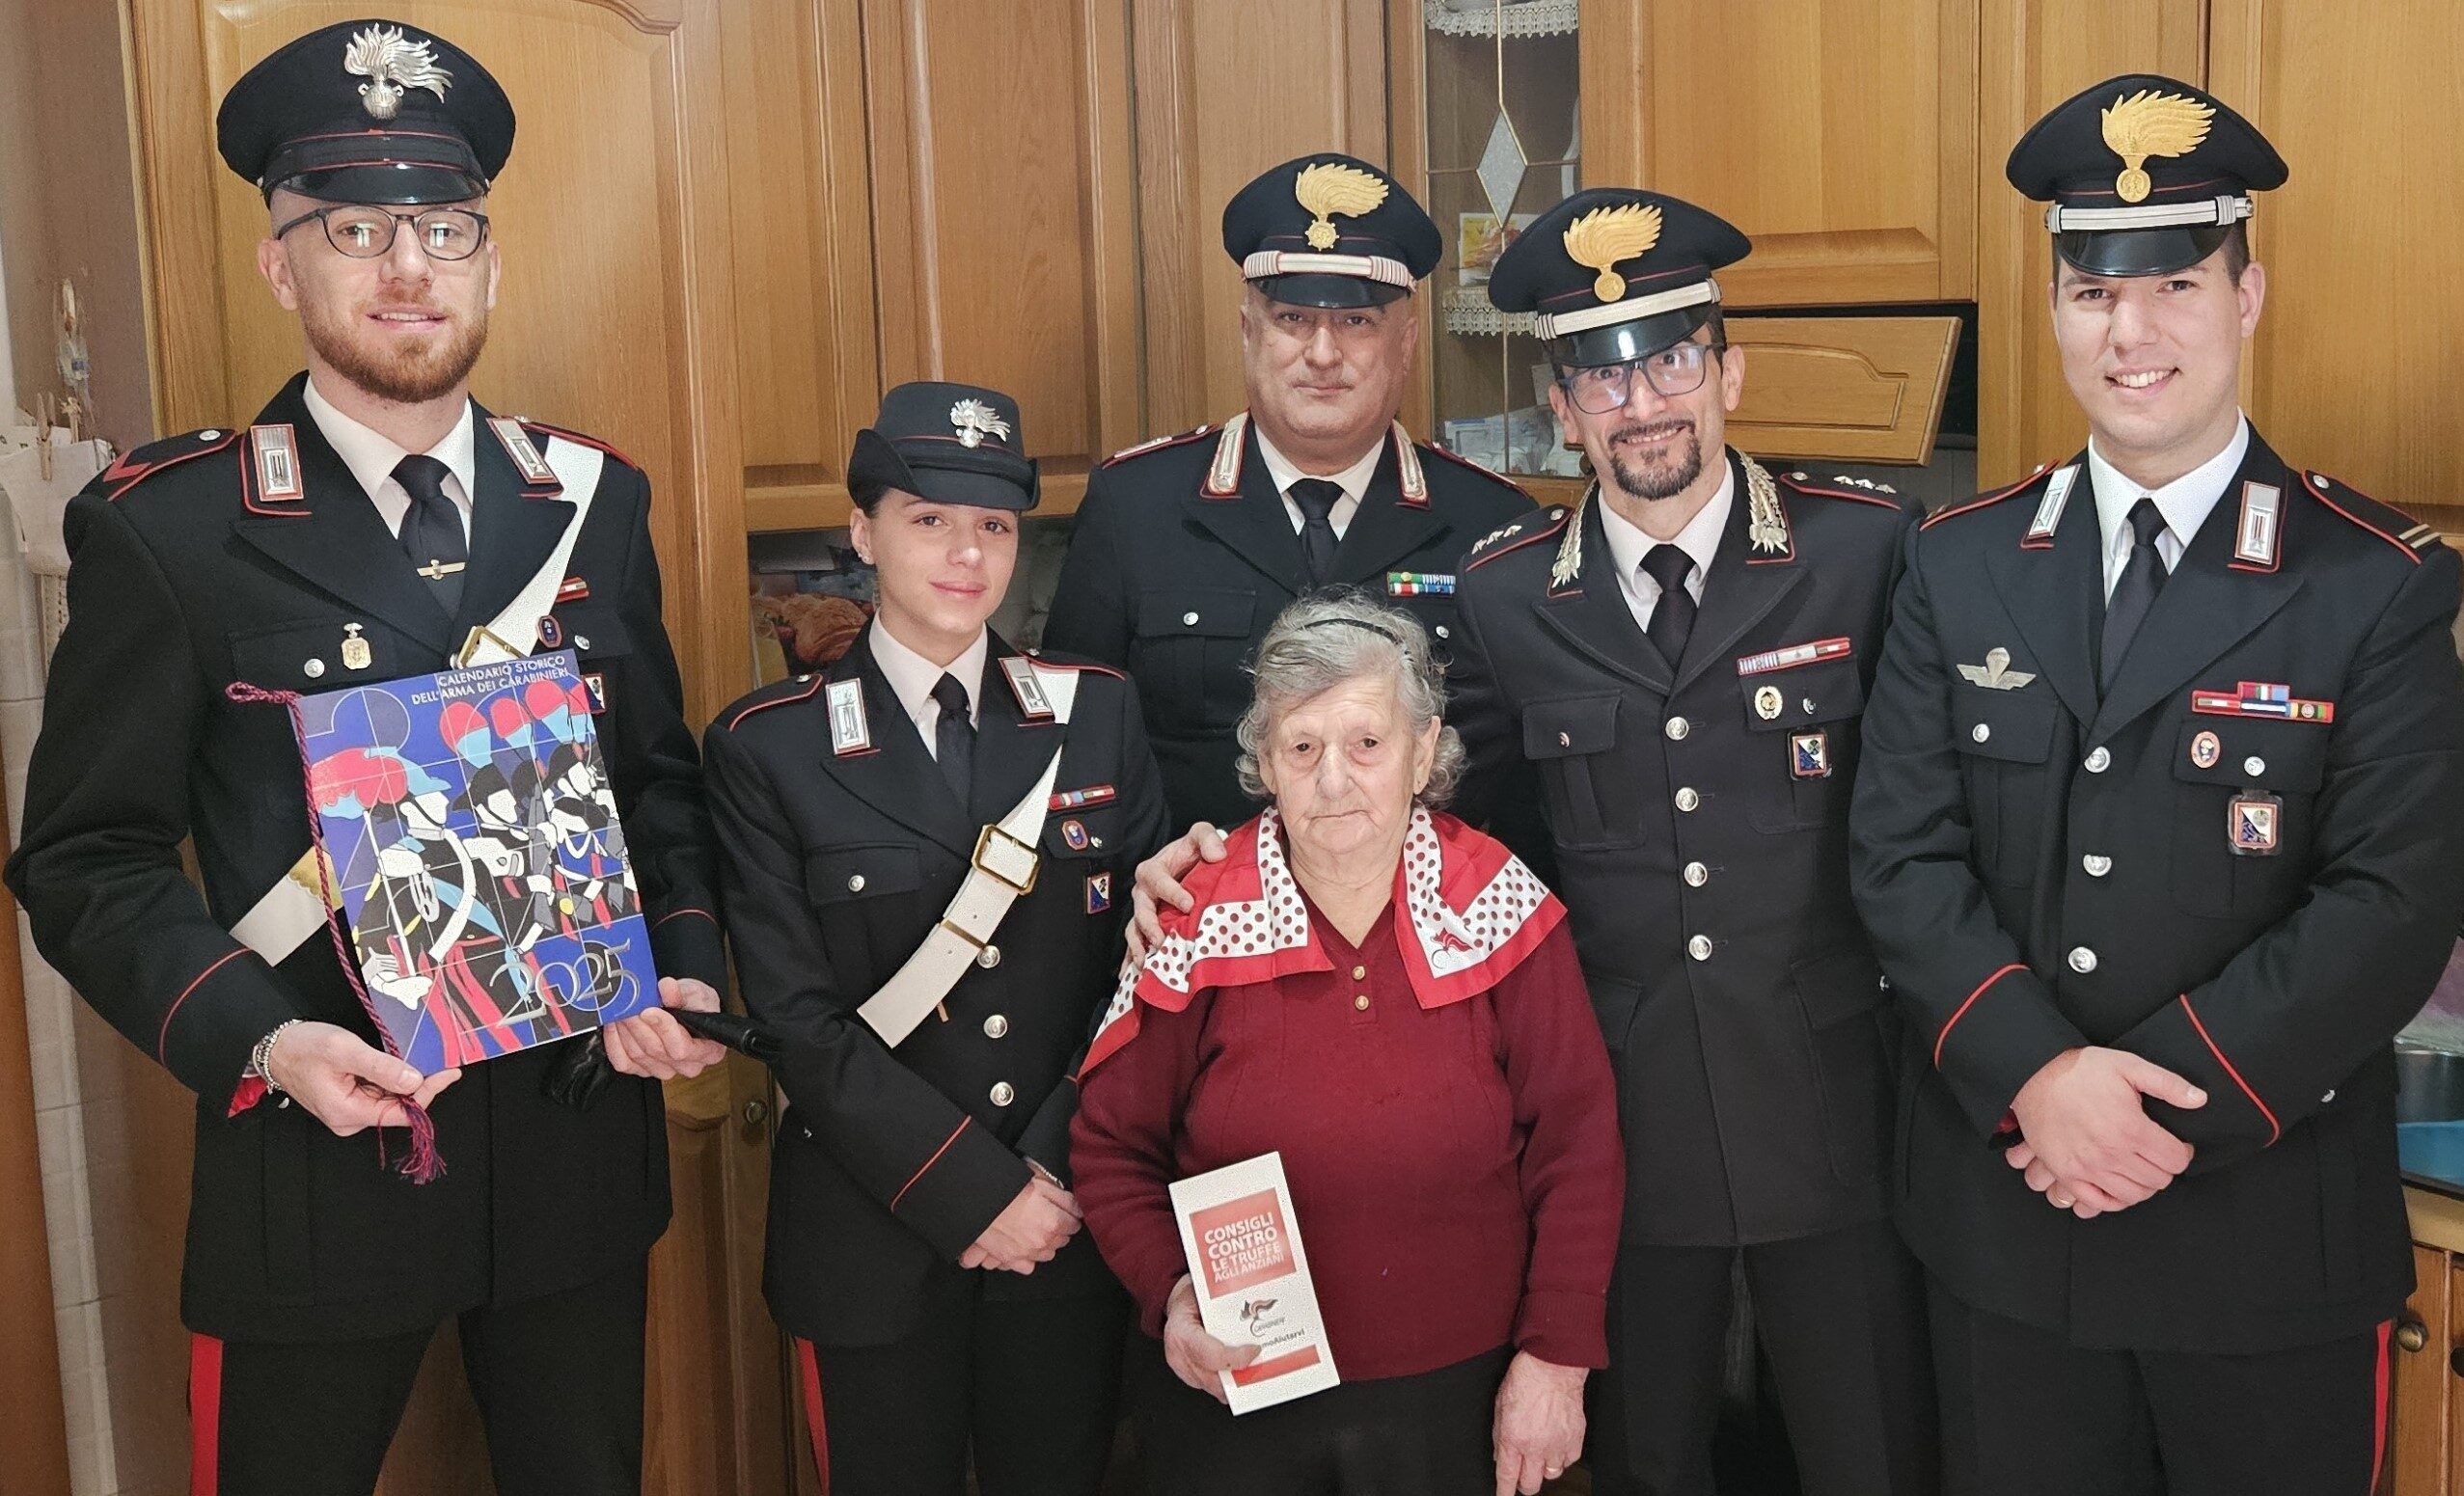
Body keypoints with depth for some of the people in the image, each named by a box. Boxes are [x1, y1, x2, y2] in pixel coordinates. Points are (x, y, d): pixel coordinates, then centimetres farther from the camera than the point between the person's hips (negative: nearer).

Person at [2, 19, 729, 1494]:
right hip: (316, 1152, -3)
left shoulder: (593, 498, 2)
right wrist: (258, 1041, -21)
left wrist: (691, 971, -6)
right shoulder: (169, 529, -9)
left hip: (582, 1139, 4)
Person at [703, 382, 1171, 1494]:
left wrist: (1058, 1169, -8)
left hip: (1072, 1228, 2)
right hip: (875, 1240, -2)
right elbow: (801, 1021, -10)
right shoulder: (767, 748, -5)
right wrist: (977, 1195, -15)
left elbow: (1143, 964, 1)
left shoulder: (1097, 715, 2)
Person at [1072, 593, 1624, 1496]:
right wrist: (1172, 1293, -17)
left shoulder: (1499, 910, -8)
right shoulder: (1193, 927, -8)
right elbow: (1113, 1148, -1)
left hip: (1458, 1394, 0)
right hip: (1232, 1397, 0)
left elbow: (1574, 1144, -4)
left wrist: (1554, 1359, -7)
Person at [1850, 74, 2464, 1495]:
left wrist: (2166, 1104, -19)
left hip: (2270, 1235, -2)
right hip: (2004, 1218, 3)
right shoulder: (1961, 566, 2)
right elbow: (1903, 855, -3)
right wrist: (2034, 1077, -18)